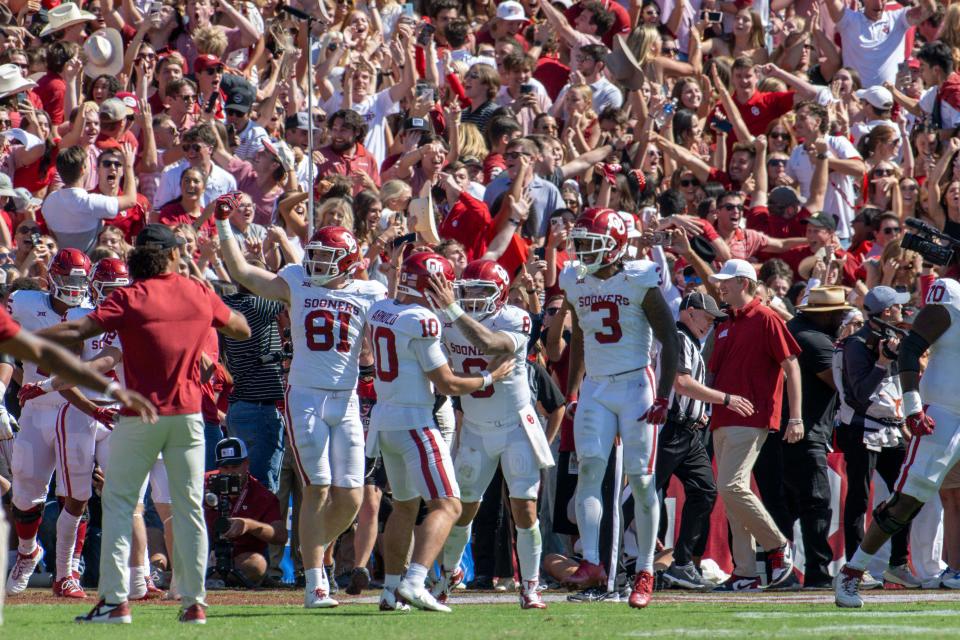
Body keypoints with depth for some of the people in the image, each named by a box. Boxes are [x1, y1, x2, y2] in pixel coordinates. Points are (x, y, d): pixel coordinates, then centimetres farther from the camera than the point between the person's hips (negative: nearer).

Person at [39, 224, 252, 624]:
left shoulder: (130, 298, -9)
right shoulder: (200, 295, 4)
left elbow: (80, 330, -18)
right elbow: (241, 329, 19)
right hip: (188, 413, 3)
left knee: (118, 502, 4)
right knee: (189, 506, 8)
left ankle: (115, 600, -4)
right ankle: (193, 602, 8)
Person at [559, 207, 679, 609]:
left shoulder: (640, 281, -10)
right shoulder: (576, 282, 7)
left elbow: (670, 342, -8)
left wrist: (663, 398, -14)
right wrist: (572, 393, 15)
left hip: (636, 385, -4)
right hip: (595, 388, 4)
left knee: (640, 480, -2)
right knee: (589, 469, -12)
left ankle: (645, 572, 6)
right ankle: (591, 563, -18)